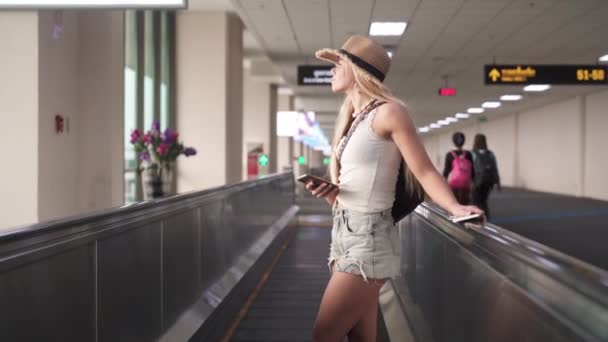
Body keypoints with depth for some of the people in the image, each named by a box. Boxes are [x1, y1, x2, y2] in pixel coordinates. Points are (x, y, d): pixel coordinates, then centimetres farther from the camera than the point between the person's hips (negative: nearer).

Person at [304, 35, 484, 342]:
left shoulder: (387, 112, -9)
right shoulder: (353, 119, 15)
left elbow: (424, 171, -12)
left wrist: (455, 208, -27)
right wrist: (329, 193, -4)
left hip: (368, 238, -8)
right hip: (343, 234, 8)